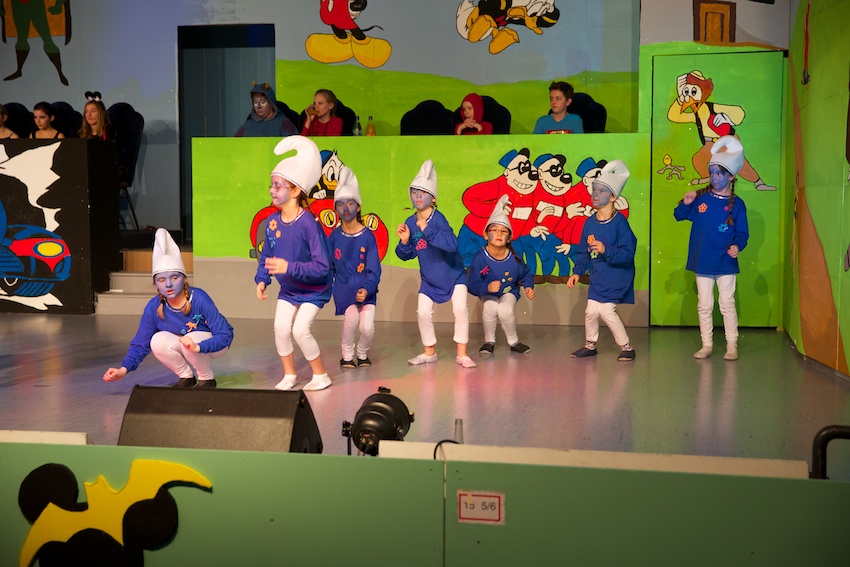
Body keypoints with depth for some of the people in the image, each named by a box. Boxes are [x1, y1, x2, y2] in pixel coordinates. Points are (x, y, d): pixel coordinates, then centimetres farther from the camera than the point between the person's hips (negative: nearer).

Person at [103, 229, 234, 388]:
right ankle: (186, 376, 0)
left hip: (211, 344, -4)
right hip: (183, 344, 4)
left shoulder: (199, 298, -29)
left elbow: (226, 334, -30)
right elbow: (141, 343, -11)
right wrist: (123, 369, -28)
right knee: (158, 341, -24)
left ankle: (207, 378, -7)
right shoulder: (154, 307, -18)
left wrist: (197, 347, -47)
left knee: (190, 340, -34)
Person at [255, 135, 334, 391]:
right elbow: (266, 256, 4)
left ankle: (321, 376, 8)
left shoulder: (309, 223, -29)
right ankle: (289, 375, 18)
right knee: (280, 328, -3)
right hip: (288, 289, 6)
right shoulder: (272, 221, -10)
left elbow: (322, 267, -29)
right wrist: (262, 279, -11)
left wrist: (289, 267, -36)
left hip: (314, 290, -6)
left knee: (300, 330, -14)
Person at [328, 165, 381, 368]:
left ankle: (363, 354, 18)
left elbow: (374, 270, -10)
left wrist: (366, 289, -24)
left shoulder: (368, 236, -7)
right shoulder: (335, 236, 0)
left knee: (367, 327, -16)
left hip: (365, 288, -1)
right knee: (351, 316, -27)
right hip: (343, 288, 1)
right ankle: (347, 355, -1)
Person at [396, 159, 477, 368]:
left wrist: (427, 230, -42)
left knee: (460, 309, -11)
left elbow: (451, 243, -40)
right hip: (429, 279, 5)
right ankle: (429, 352, 22)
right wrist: (404, 241, -20)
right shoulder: (410, 223, -8)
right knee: (423, 312, 1)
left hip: (453, 274, -4)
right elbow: (406, 255, 0)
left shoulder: (438, 218, -23)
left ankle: (462, 354, 1)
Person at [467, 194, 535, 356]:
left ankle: (513, 341, 2)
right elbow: (473, 286, -27)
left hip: (509, 291, 1)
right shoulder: (480, 258, -27)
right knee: (490, 307, -31)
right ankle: (489, 341, -2)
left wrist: (529, 287, -19)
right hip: (488, 293, 0)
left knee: (505, 310, -28)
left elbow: (526, 274, -1)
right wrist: (487, 288, -44)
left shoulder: (514, 258, -21)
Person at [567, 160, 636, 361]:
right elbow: (583, 251, 12)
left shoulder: (619, 222, -16)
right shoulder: (590, 222, 3)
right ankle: (590, 345, 28)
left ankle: (626, 347, 6)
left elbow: (628, 253, -20)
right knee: (591, 310, 6)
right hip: (598, 276, 6)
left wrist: (606, 250, -32)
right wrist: (577, 272, 3)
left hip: (617, 275, -6)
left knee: (606, 309, -12)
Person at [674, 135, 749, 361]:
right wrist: (685, 203, -11)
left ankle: (732, 346, 12)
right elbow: (679, 215, 8)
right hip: (702, 263, 3)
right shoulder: (701, 198, 3)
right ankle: (706, 345, 19)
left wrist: (737, 245, -21)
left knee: (727, 304, 2)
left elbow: (742, 232, -1)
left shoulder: (736, 204, -3)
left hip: (725, 264, -3)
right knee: (704, 306, 9)